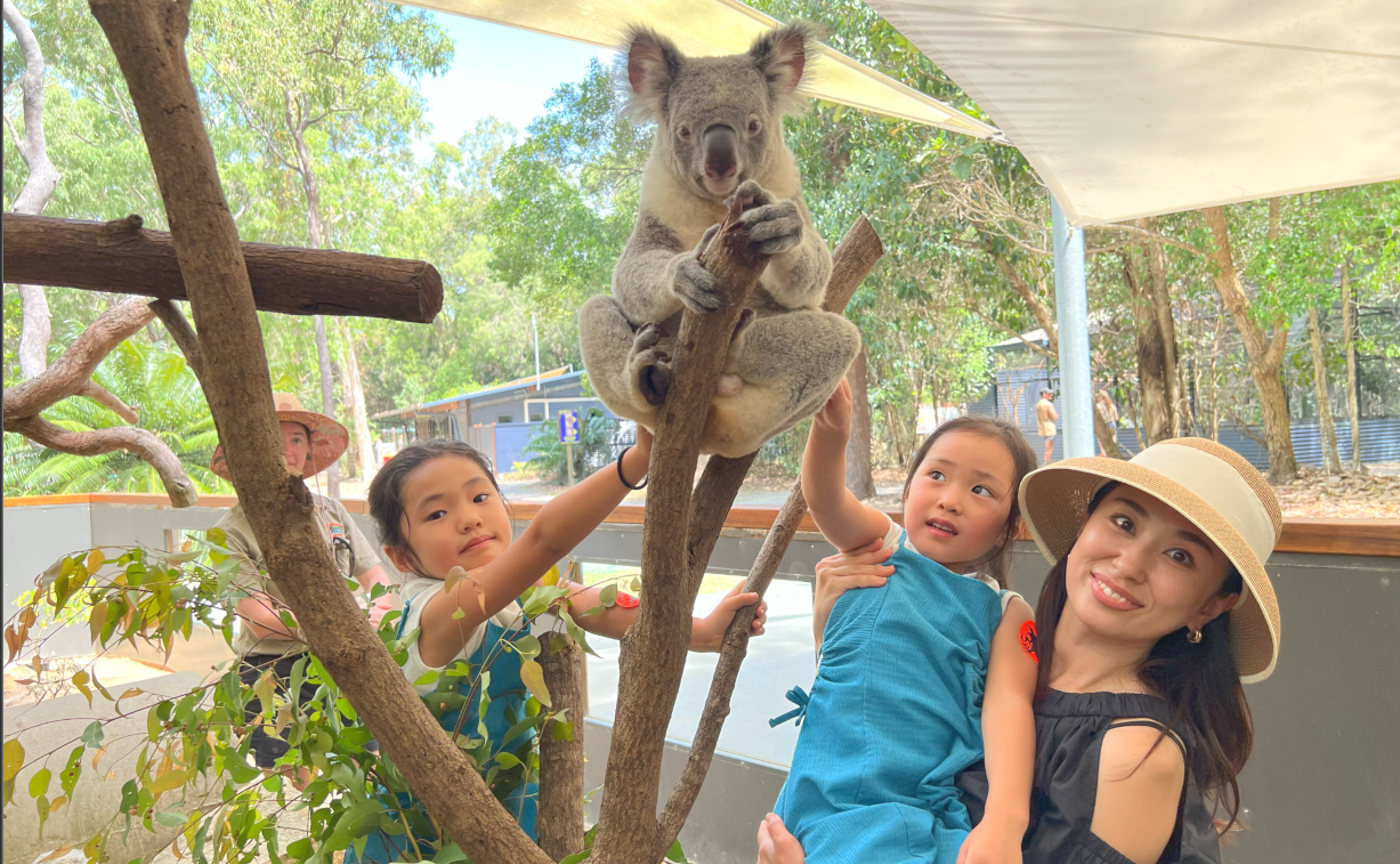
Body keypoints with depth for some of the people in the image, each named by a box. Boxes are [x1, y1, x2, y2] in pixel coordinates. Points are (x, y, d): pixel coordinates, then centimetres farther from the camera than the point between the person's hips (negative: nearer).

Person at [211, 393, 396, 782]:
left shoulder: (330, 511, 10)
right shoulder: (233, 531, -3)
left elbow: (376, 577, 11)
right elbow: (260, 620, -10)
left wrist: (375, 616, -12)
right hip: (275, 673, -3)